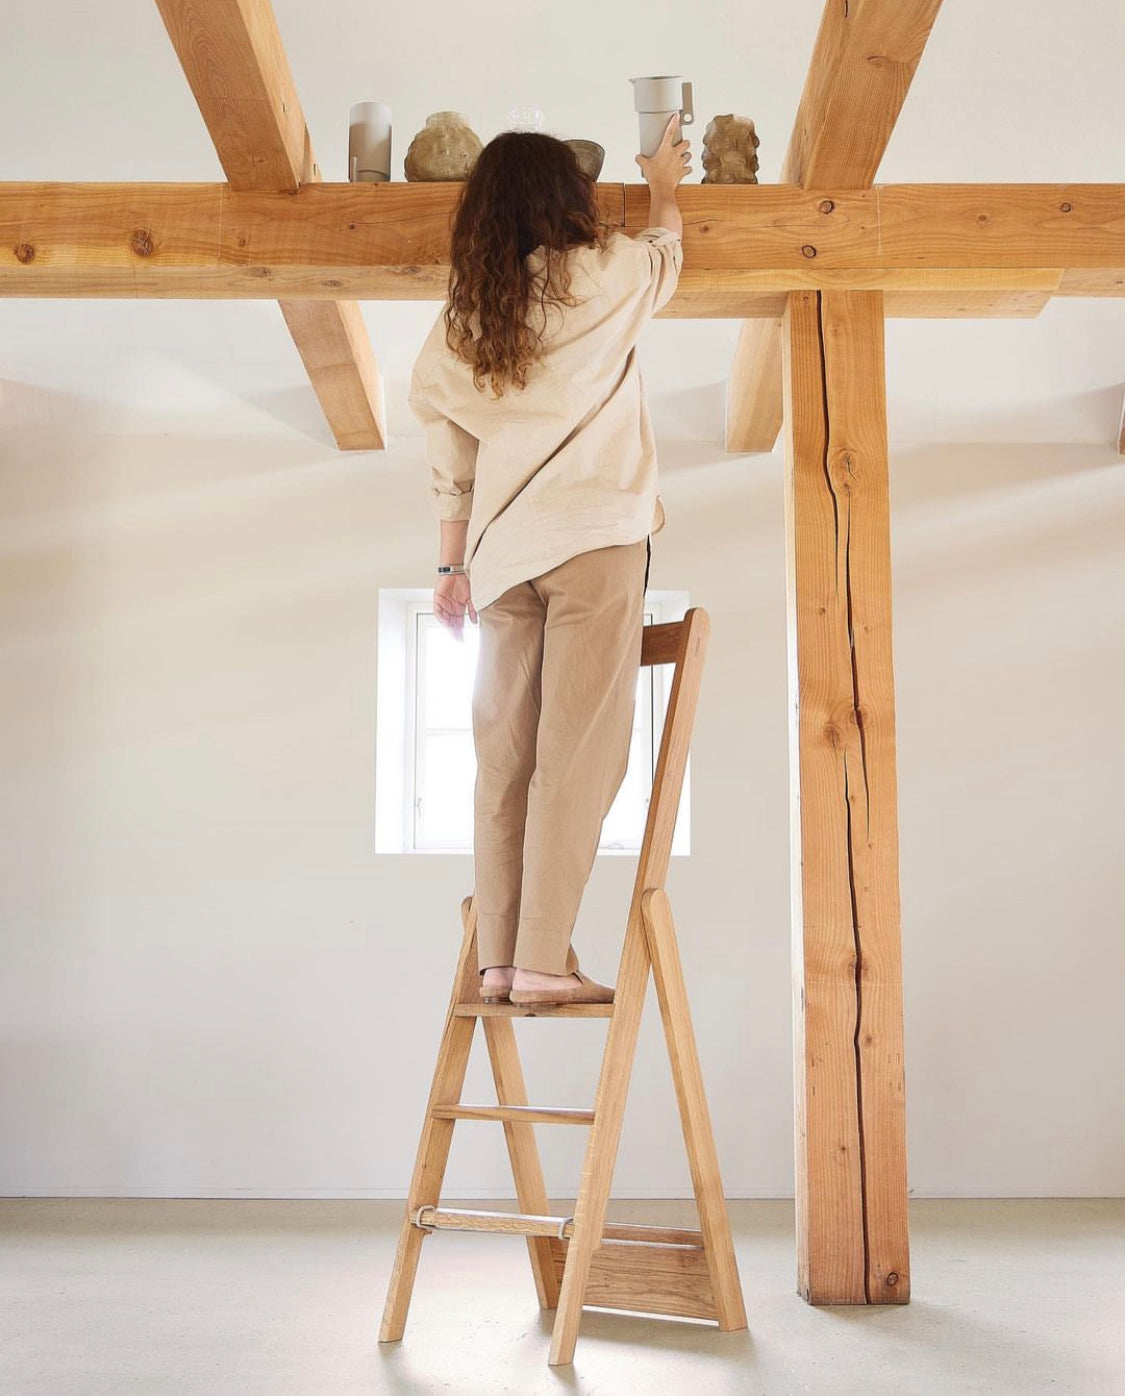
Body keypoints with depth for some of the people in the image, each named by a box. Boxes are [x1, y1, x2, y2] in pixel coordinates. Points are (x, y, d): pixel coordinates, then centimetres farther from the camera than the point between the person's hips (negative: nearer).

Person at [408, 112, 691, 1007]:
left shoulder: (460, 318, 13)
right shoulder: (599, 274, 1)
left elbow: (447, 452, 12)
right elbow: (668, 258, 24)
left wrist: (454, 565, 17)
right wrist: (665, 186, 42)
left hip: (503, 548, 5)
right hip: (593, 536, -5)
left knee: (505, 756, 5)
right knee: (579, 755, -6)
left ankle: (498, 960, 7)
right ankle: (543, 961, -9)